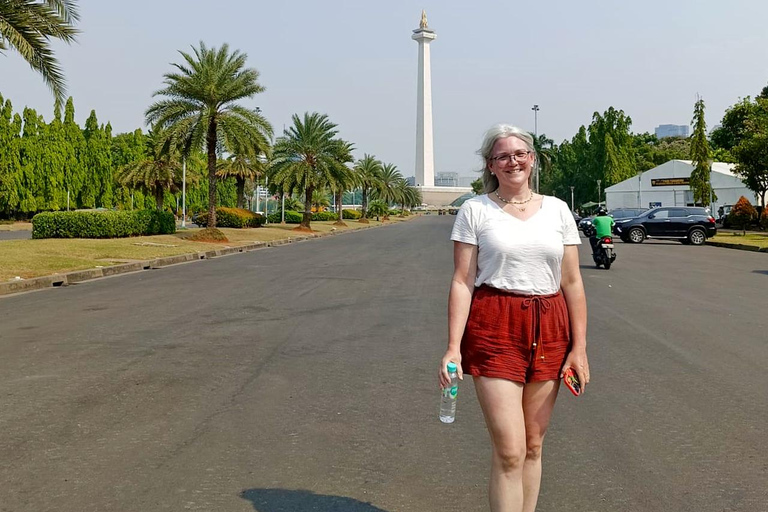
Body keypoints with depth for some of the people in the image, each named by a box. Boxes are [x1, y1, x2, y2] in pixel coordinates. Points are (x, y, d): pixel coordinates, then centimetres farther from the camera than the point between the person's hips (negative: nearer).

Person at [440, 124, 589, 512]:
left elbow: (572, 283, 9)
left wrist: (579, 346, 3)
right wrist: (453, 347, -11)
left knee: (533, 446, 11)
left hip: (549, 330, 4)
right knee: (509, 452, -7)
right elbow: (462, 281, -3)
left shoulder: (557, 209, 9)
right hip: (494, 327, -3)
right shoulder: (475, 210, 1)